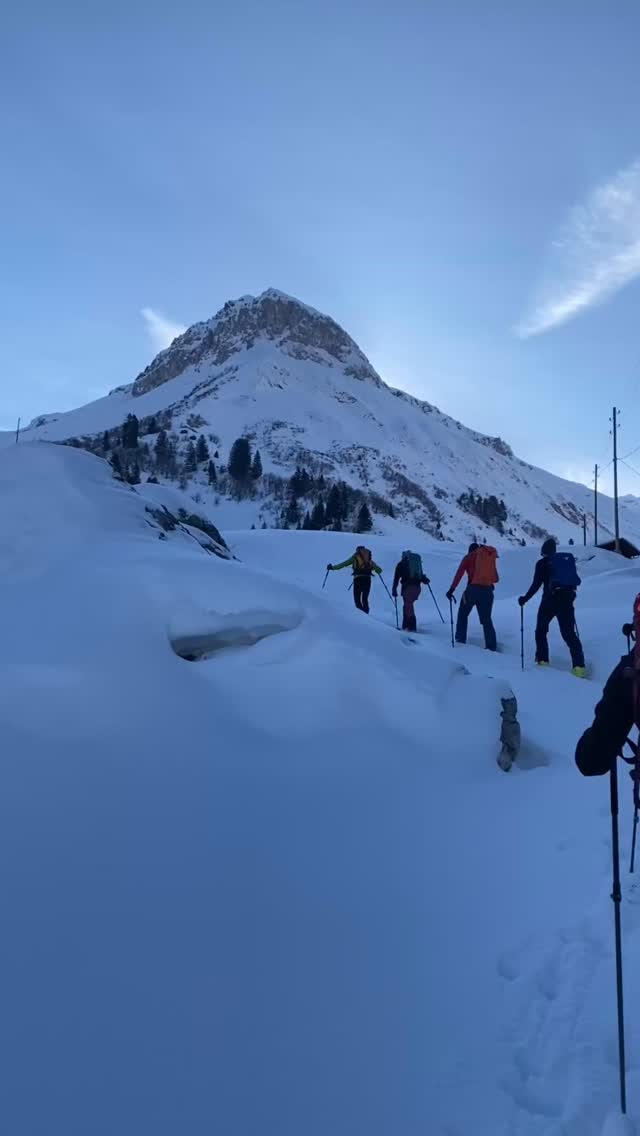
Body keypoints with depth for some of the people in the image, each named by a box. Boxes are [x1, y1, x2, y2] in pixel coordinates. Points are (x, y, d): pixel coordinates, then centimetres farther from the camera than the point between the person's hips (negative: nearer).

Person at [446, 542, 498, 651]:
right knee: (486, 619, 10)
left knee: (463, 615, 16)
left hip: (473, 589, -2)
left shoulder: (468, 557, 7)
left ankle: (460, 641, 10)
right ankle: (492, 647, 2)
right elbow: (496, 578, 16)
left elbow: (459, 573, -4)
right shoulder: (490, 557, 15)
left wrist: (451, 589, -5)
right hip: (487, 590, 3)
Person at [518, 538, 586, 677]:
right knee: (569, 633, 2)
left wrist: (525, 599, 5)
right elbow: (576, 581, 16)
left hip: (551, 599, -4)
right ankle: (579, 665, -11)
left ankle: (542, 660, 12)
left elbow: (536, 585, -6)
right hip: (567, 599, 4)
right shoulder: (568, 559, 13)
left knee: (541, 630, 17)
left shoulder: (542, 563, -1)